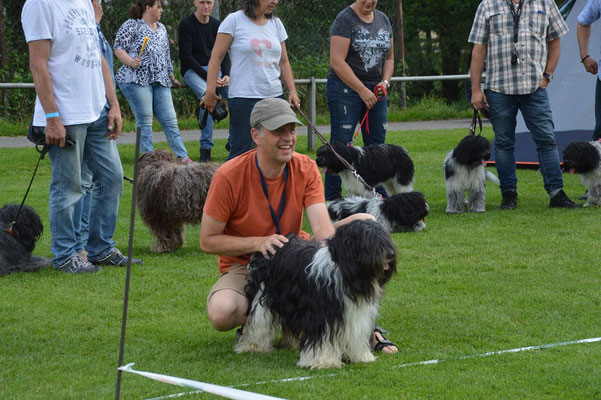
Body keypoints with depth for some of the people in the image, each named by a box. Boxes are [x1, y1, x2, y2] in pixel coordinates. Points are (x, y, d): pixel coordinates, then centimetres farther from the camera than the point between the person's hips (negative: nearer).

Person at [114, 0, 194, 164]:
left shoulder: (161, 28, 22)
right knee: (144, 120, -6)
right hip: (137, 79, -6)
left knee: (170, 120, 1)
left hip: (160, 82, 6)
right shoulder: (132, 25, 1)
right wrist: (130, 61, -21)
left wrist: (172, 77, 29)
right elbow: (118, 48, -5)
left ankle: (182, 157, 0)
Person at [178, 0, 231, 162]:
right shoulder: (186, 25, -7)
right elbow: (187, 56, -13)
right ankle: (206, 147, -29)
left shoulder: (217, 25, 10)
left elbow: (224, 54, 10)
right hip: (192, 70, -5)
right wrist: (207, 76, -21)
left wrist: (226, 75, -10)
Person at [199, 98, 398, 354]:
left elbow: (323, 229, -20)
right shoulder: (229, 176, -19)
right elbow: (208, 241, -14)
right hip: (245, 265, -3)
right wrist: (259, 243, -26)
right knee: (221, 314, -38)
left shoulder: (306, 169, -9)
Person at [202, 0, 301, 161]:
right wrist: (210, 92, -10)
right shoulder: (234, 21, -2)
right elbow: (216, 58, -3)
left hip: (275, 95, 5)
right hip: (244, 97, -5)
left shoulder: (276, 24, 14)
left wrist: (292, 91, 9)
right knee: (240, 152, -7)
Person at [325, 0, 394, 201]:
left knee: (377, 143, 5)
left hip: (375, 90, 6)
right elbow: (337, 61, -16)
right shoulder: (345, 19, -10)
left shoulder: (383, 19, 11)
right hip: (346, 88, -6)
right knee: (341, 144, -7)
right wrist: (362, 91, -16)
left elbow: (389, 57, 19)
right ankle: (333, 200, -4)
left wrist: (385, 82, 0)